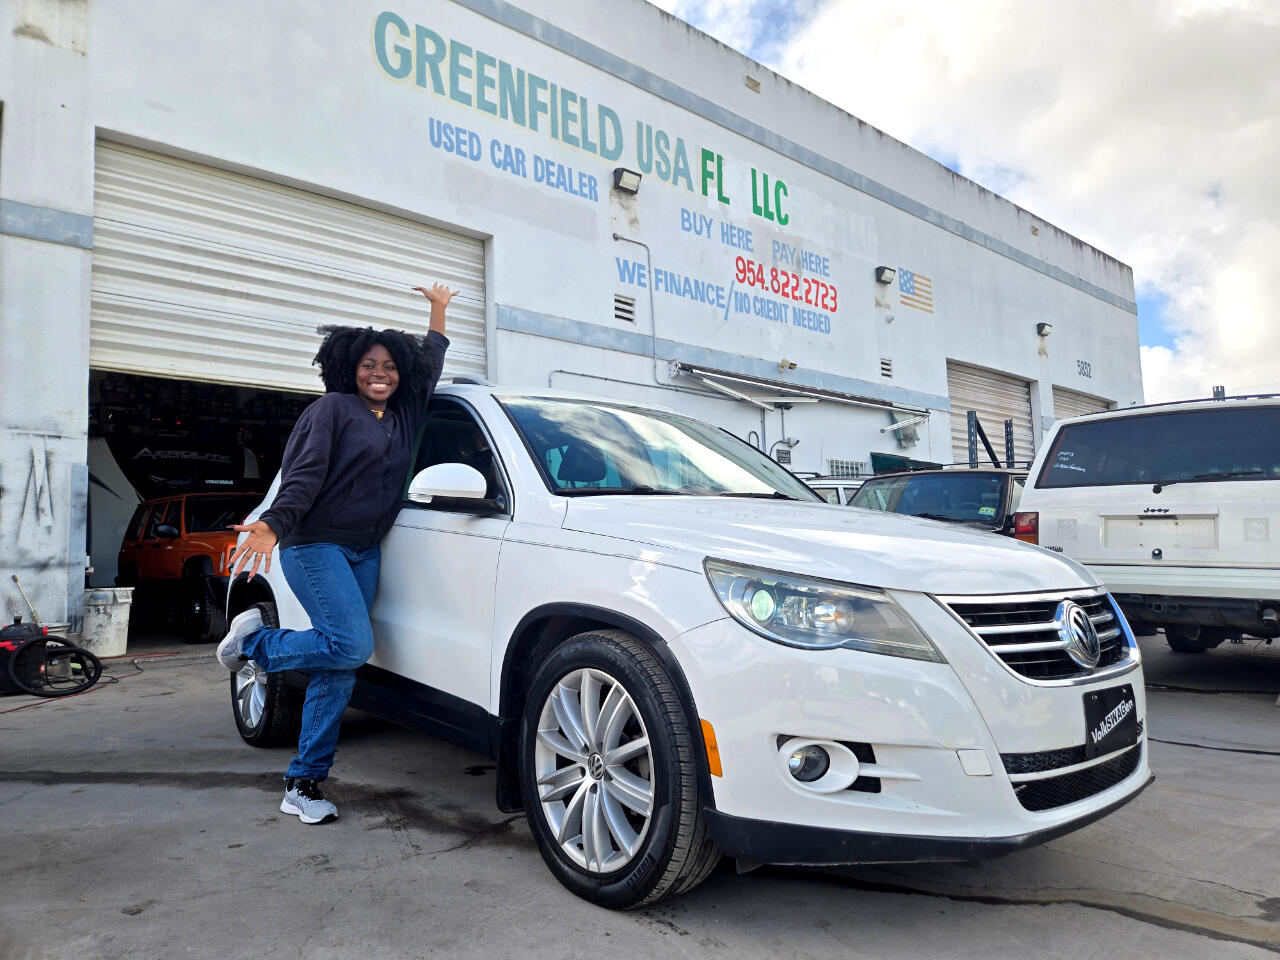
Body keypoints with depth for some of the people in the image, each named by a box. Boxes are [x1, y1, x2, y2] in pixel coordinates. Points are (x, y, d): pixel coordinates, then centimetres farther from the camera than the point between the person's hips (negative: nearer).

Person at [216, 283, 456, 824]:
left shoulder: (404, 415, 15)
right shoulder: (332, 409, -3)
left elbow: (430, 366, 30)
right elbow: (303, 475, -12)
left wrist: (439, 311, 35)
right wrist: (272, 525, -26)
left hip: (364, 553, 6)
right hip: (316, 546, -6)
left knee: (340, 669, 2)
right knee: (353, 646, -21)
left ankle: (303, 784, 9)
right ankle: (253, 640, 4)